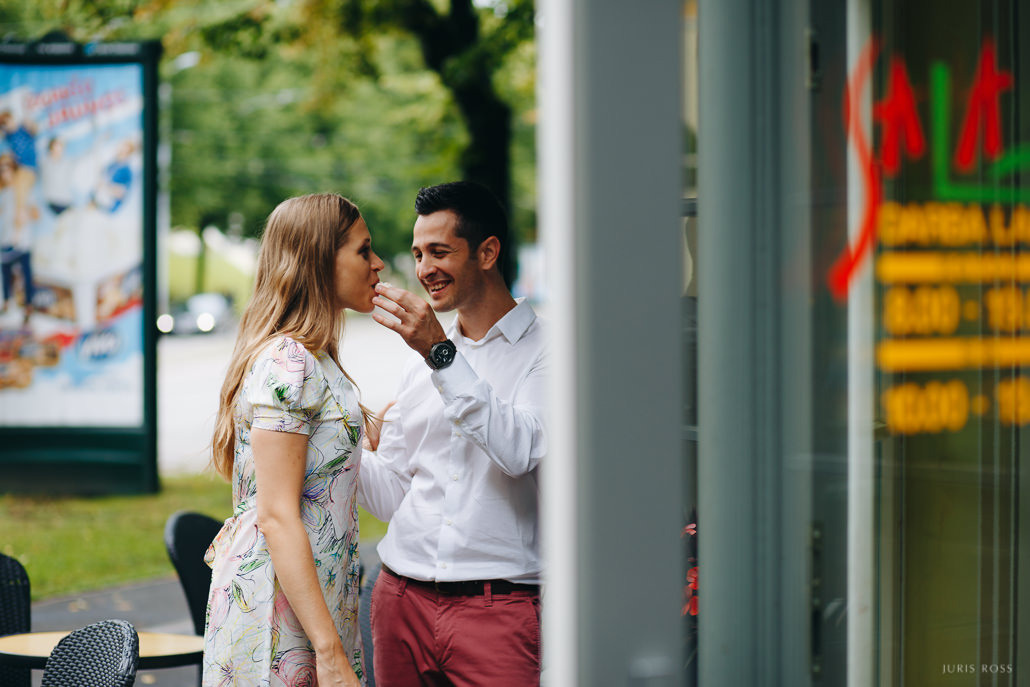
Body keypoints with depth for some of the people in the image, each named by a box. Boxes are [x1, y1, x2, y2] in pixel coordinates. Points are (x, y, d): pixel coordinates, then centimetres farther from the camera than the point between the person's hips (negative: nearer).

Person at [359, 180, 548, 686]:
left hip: (498, 610, -5)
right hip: (402, 601, 5)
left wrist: (441, 354, -19)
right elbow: (388, 495, 14)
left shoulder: (545, 350, -2)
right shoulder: (421, 361, 15)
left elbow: (520, 452, -19)